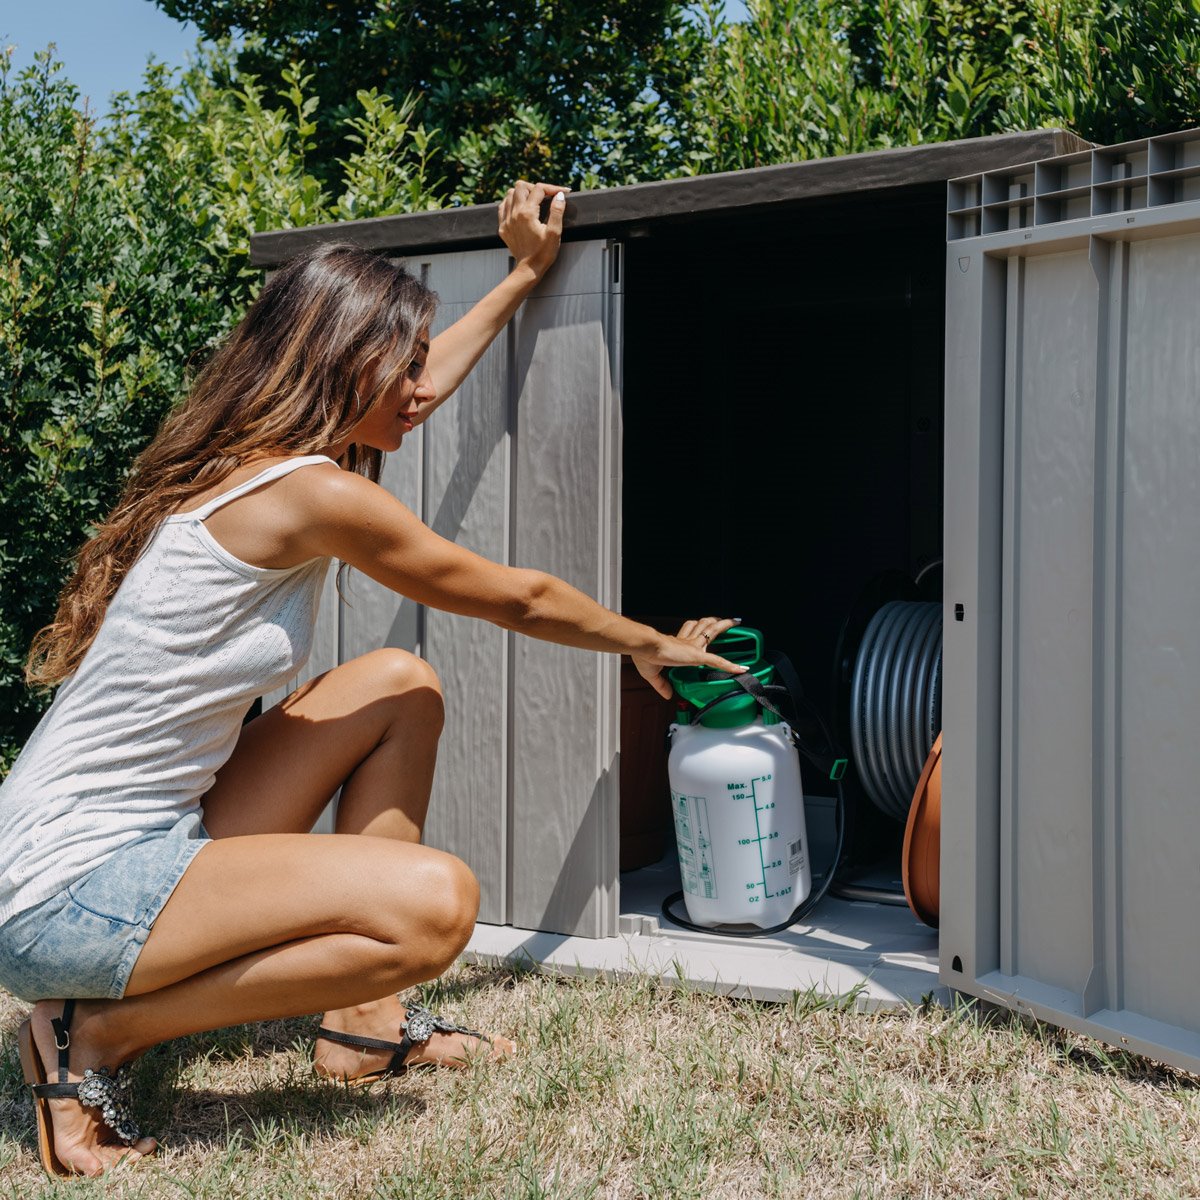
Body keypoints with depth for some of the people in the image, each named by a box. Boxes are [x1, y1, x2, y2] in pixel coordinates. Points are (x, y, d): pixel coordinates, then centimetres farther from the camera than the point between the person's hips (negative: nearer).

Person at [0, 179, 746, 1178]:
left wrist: (523, 277, 38)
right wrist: (654, 646, 14)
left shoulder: (240, 459, 9)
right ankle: (98, 1036, -6)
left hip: (152, 833, 10)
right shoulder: (312, 492, -18)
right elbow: (521, 601, -4)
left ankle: (363, 1022, 13)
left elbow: (409, 392, 30)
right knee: (436, 903, -26)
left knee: (403, 686, 12)